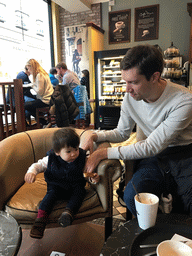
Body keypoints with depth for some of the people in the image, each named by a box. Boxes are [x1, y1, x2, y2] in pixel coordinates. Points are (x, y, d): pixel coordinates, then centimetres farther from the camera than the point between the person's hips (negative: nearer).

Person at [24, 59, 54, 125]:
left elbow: (40, 92, -21)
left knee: (25, 105, -5)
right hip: (48, 98, 10)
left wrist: (32, 85, -7)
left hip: (45, 100, -10)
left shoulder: (39, 75, -17)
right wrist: (33, 84, 5)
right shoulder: (42, 73, 13)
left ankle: (45, 123, 4)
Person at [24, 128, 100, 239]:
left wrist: (93, 178, -22)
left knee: (80, 191, -29)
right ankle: (41, 219, -33)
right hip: (56, 186, 0)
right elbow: (38, 165, -2)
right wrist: (31, 172, -24)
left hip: (75, 187, 0)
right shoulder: (51, 159, -11)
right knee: (51, 192, -28)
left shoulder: (82, 159, -10)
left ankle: (68, 213, -47)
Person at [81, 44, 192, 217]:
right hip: (156, 157, 4)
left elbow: (151, 147, -23)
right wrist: (95, 136, -10)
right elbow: (122, 133, 9)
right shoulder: (130, 98, -5)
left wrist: (104, 153, -22)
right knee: (131, 197, -23)